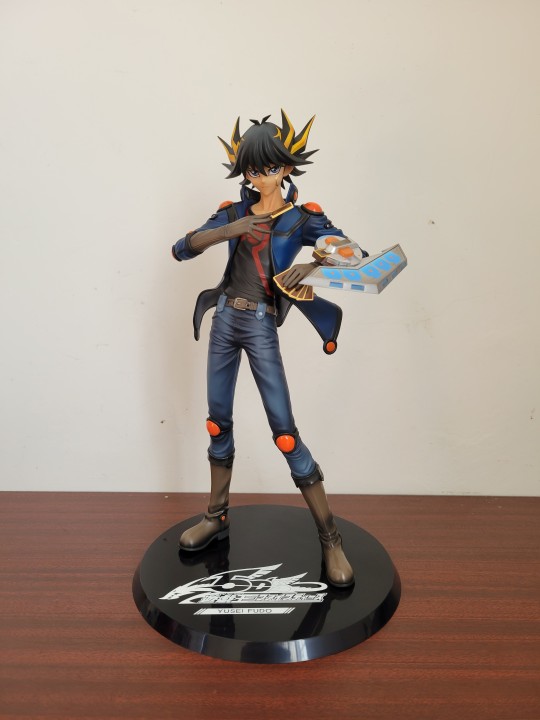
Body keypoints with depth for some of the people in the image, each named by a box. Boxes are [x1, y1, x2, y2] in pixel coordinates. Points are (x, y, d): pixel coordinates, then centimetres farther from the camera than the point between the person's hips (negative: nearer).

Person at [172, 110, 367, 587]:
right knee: (218, 420, 10)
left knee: (285, 430, -6)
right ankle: (217, 517, 28)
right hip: (224, 319, 4)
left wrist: (312, 264, -30)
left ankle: (330, 537, 5)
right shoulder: (233, 212, 7)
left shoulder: (302, 217, -2)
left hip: (261, 327, -4)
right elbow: (181, 249, -1)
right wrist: (229, 230, -16)